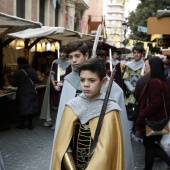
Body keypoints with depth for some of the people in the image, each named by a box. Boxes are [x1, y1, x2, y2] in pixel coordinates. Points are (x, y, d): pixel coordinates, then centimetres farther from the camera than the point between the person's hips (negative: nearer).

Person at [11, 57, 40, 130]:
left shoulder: (17, 72, -13)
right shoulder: (32, 71, -6)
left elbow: (13, 84, -12)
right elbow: (36, 81, -3)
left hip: (22, 93, -2)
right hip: (31, 93, 2)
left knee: (22, 108, 9)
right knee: (30, 107, 11)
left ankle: (22, 124, 18)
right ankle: (30, 124, 15)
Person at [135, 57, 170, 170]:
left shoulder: (154, 82, -21)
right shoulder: (160, 81, 10)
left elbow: (155, 103, -27)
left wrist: (141, 116, -19)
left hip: (152, 120, -9)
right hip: (156, 119, 9)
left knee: (149, 145, 6)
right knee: (151, 144, 19)